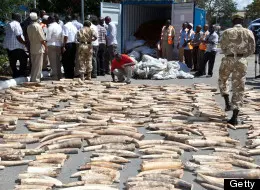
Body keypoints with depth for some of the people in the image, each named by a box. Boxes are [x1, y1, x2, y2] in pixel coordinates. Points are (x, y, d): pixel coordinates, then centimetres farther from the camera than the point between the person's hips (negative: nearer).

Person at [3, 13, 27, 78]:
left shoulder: (8, 24, 16)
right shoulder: (16, 24, -13)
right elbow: (18, 37, -19)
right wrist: (24, 43, -9)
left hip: (8, 46, 9)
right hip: (16, 46, -9)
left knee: (12, 61, 11)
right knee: (23, 59, 0)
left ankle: (15, 74, 16)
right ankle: (22, 73, -1)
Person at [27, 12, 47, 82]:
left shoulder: (29, 27, 6)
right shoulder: (37, 26, -14)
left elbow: (29, 37, 12)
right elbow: (42, 39, -15)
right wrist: (46, 47, -7)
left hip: (32, 48, 7)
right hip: (39, 48, -7)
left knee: (33, 65, 15)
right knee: (38, 65, -1)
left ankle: (33, 79, 19)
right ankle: (36, 79, 0)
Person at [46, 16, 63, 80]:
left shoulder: (50, 27, -11)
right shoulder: (59, 26, 10)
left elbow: (48, 38, -13)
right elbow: (62, 37, 11)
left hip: (52, 45, -7)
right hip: (59, 45, 7)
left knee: (53, 61, -2)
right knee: (58, 61, 14)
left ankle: (55, 76, -3)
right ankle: (59, 75, 19)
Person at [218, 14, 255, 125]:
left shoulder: (227, 32, -4)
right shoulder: (249, 33, 2)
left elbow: (222, 47, 1)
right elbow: (252, 50, 4)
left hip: (228, 59, -1)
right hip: (242, 61, 1)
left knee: (222, 80, 27)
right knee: (239, 88, 3)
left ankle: (227, 103, 14)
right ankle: (234, 117, 0)